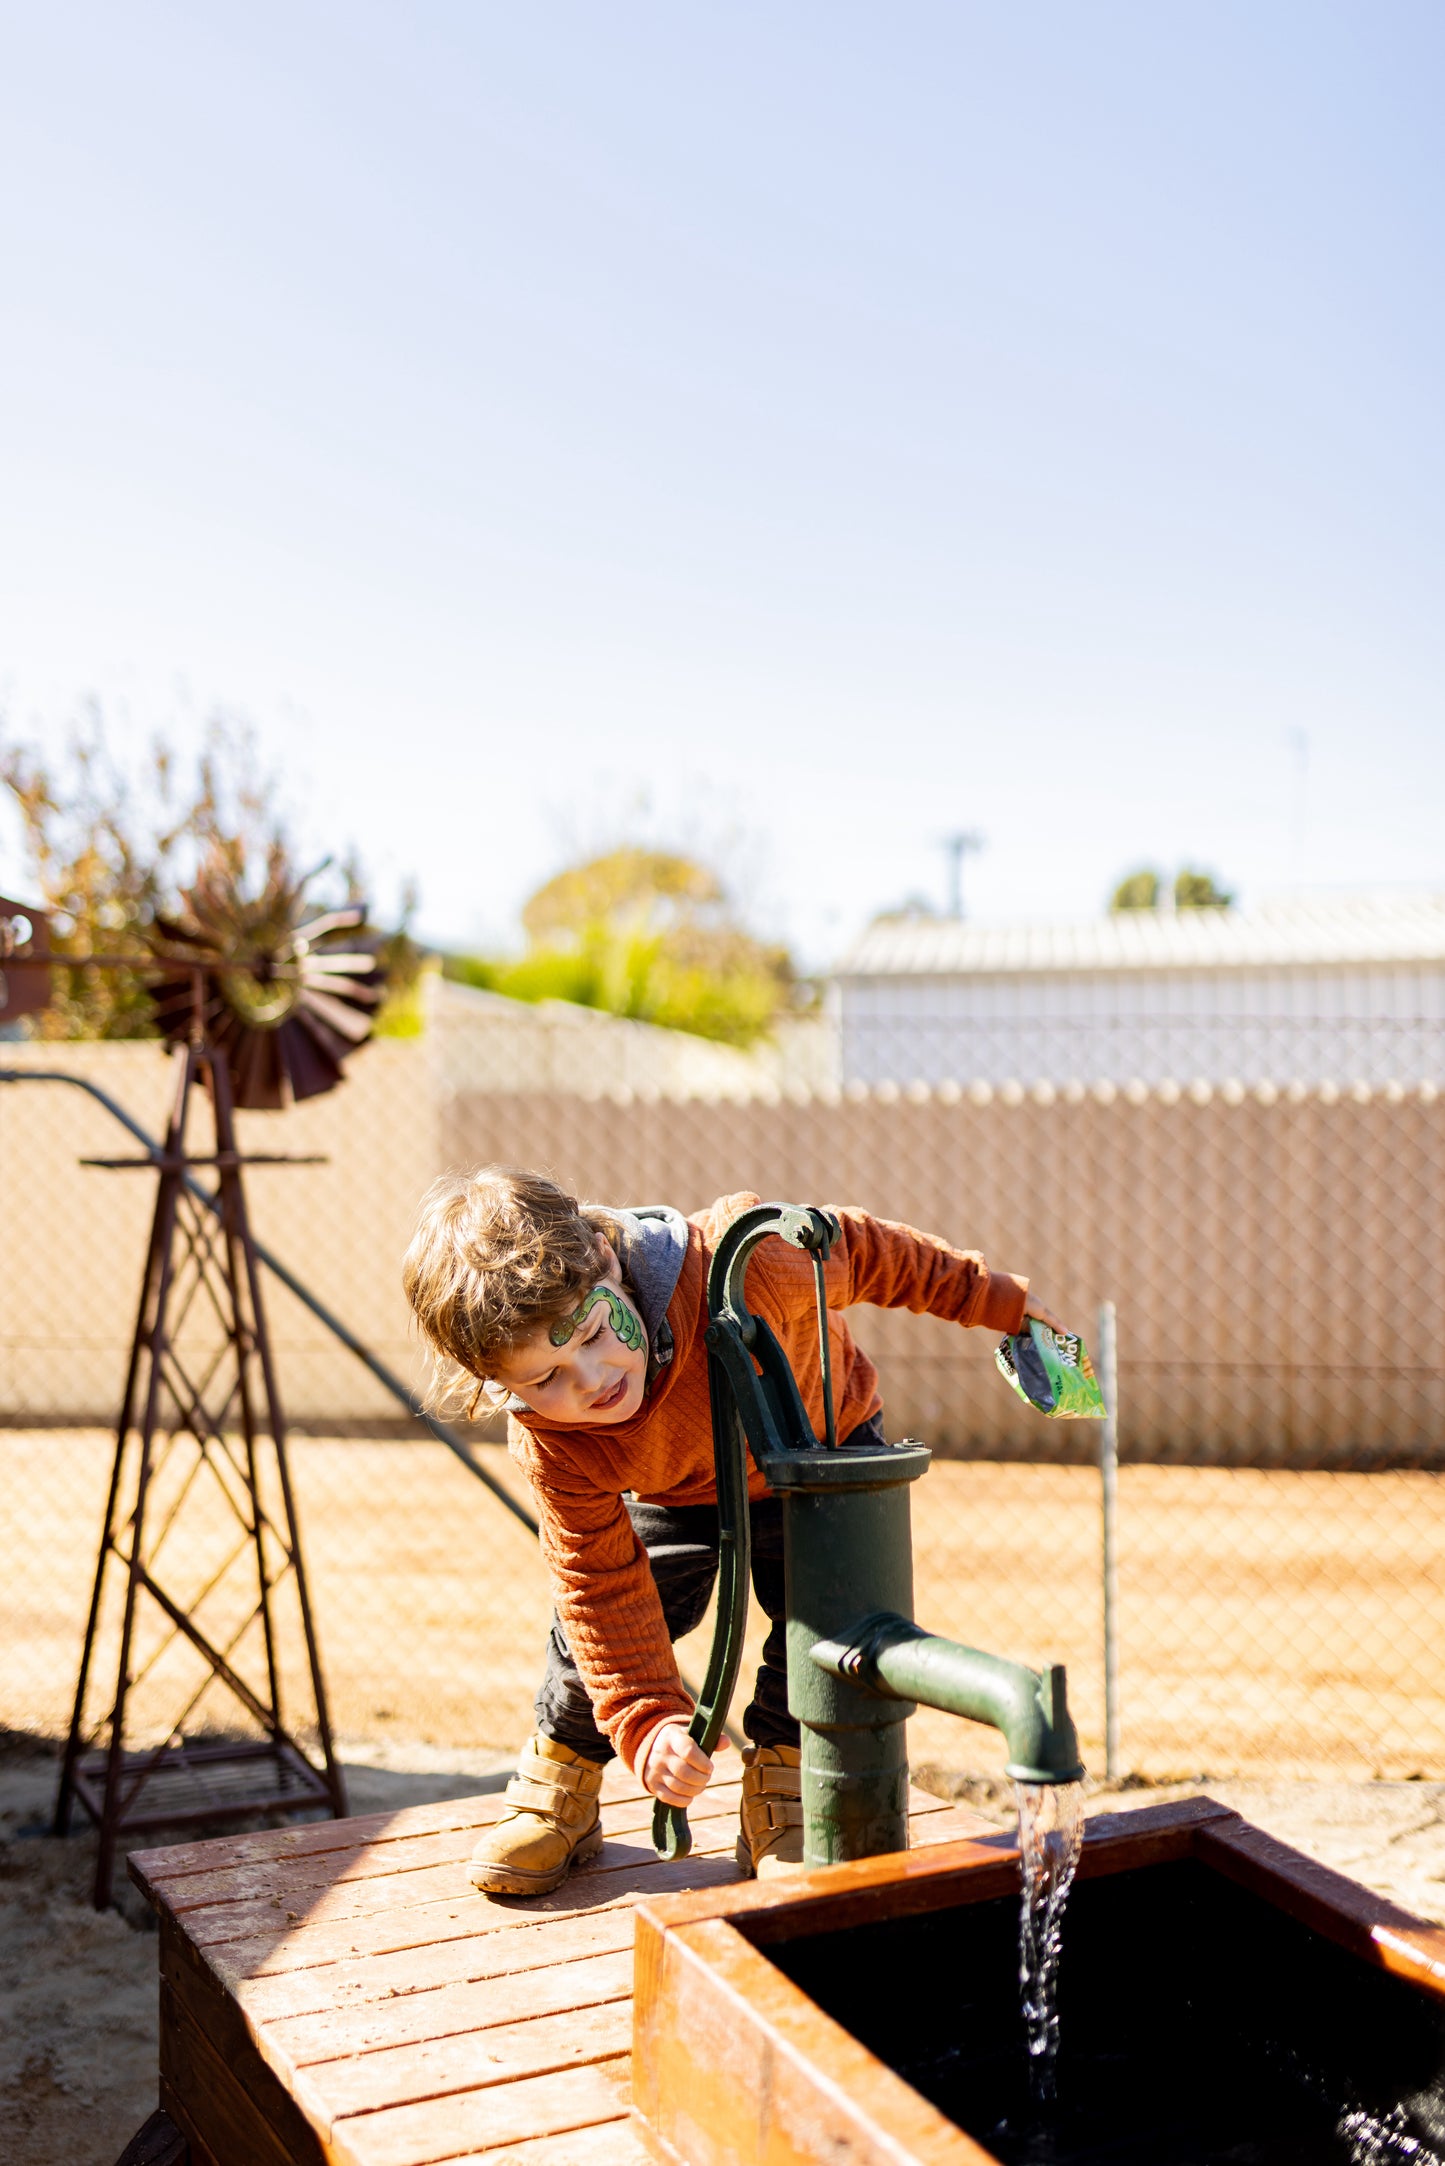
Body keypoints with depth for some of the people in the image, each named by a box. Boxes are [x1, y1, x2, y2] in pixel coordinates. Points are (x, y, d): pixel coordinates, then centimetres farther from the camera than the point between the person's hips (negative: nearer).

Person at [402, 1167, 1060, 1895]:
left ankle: (782, 1786, 4)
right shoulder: (549, 1442, -33)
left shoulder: (739, 1264, -44)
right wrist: (646, 1722, -36)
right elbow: (601, 1583, -26)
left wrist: (993, 1296, -11)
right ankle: (559, 1782, 18)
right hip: (672, 1495, 1)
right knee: (594, 1613, -8)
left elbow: (857, 1251, -25)